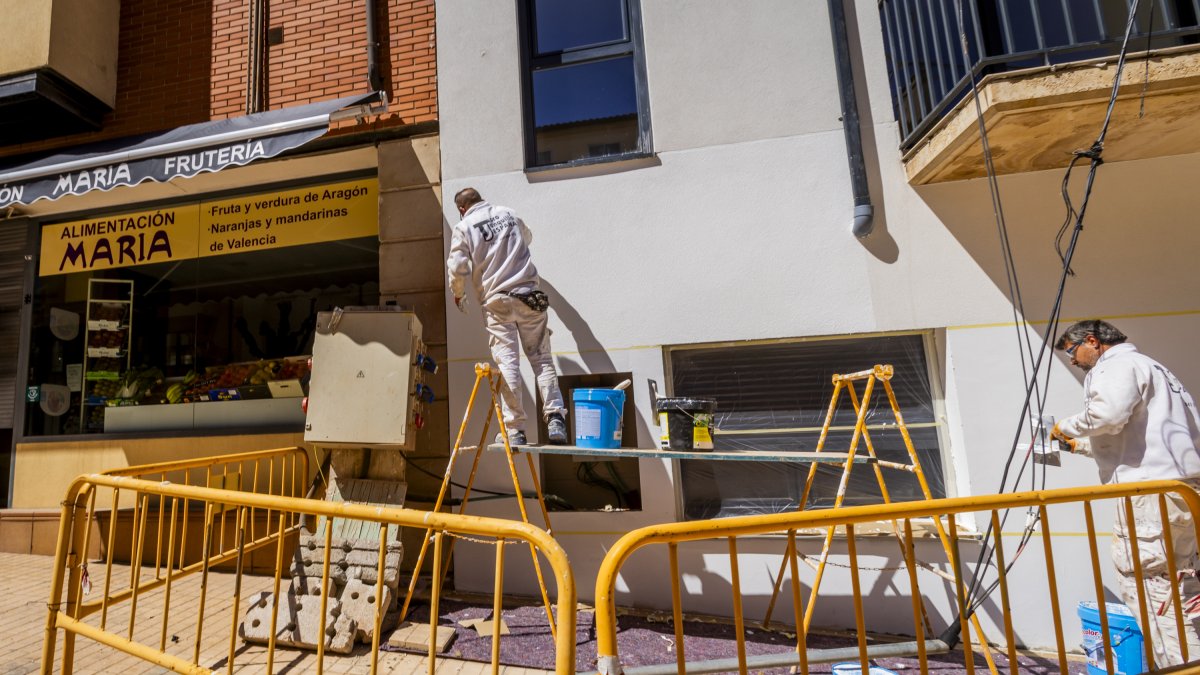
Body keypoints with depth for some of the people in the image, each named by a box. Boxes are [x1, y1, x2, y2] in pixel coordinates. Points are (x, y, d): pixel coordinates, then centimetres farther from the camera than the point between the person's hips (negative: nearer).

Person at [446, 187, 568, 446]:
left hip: (497, 301, -2)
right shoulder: (509, 214, 15)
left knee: (507, 363, -2)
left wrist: (458, 295, 14)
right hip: (529, 295, 3)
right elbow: (527, 238, 34)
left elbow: (457, 268, -4)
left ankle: (515, 429, -1)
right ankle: (555, 420, -2)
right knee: (541, 358, 4)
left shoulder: (463, 228, 4)